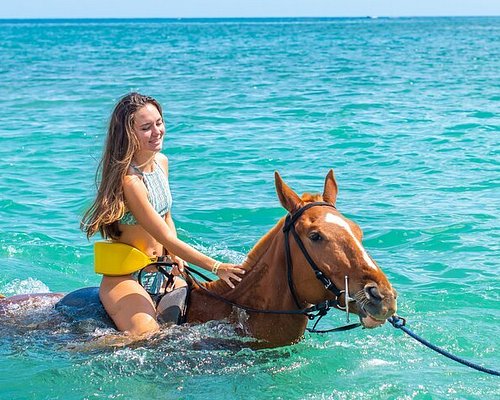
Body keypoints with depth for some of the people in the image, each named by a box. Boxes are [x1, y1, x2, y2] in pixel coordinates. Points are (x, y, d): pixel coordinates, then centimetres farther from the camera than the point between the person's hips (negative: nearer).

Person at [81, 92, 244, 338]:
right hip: (125, 278, -9)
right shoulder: (129, 180, -24)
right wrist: (216, 267, -23)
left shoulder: (161, 162, 3)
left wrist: (176, 256, 0)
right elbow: (167, 239, -23)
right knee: (148, 337, -28)